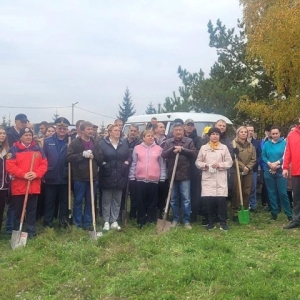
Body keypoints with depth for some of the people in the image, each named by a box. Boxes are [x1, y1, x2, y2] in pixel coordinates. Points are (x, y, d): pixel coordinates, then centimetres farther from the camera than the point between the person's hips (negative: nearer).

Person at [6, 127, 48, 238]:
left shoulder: (38, 149, 8)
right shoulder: (14, 149, -3)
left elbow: (44, 164, 4)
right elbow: (10, 166, -10)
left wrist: (36, 174, -13)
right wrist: (23, 174, -19)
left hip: (34, 186, 3)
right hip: (18, 186, -2)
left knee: (32, 210, 10)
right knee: (18, 211, 8)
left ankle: (32, 232, 19)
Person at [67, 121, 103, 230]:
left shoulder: (95, 143, 11)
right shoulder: (75, 143, -3)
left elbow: (101, 159, 8)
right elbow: (69, 157, -13)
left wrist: (93, 156, -11)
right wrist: (83, 154, -20)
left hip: (92, 177, 4)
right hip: (79, 177, -4)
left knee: (90, 201, 10)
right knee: (78, 201, 4)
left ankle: (87, 224, 20)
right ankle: (77, 224, 15)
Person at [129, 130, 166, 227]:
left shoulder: (159, 149, 5)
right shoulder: (137, 148, 5)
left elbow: (162, 164, 5)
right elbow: (133, 164, 6)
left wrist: (162, 178, 1)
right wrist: (132, 177, 1)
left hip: (154, 180, 0)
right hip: (140, 179, 0)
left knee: (152, 202, 7)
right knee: (141, 201, 5)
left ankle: (151, 221, 16)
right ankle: (141, 221, 14)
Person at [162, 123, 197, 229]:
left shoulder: (189, 141, 2)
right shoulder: (168, 142, 8)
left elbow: (194, 153, -8)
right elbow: (163, 154, -3)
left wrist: (182, 149, -16)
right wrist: (173, 148, -17)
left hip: (184, 174, -2)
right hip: (172, 174, 2)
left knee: (186, 199, -1)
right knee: (173, 199, 10)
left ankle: (187, 220, 8)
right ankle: (175, 219, 21)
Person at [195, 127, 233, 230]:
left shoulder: (224, 147, 8)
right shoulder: (203, 148, 9)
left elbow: (229, 162, 4)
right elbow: (197, 162, 9)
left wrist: (220, 165, -11)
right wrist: (205, 165, -10)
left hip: (221, 179, -1)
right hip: (207, 179, 1)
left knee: (221, 200, -5)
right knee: (208, 200, -2)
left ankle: (223, 222, 8)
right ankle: (211, 222, 14)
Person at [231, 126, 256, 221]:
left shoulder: (250, 145, 12)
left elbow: (253, 159, 7)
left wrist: (248, 167, -8)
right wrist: (243, 167, -13)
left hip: (248, 172, 5)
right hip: (237, 172, -5)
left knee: (246, 193, 7)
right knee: (236, 193, -3)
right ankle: (235, 213, 2)